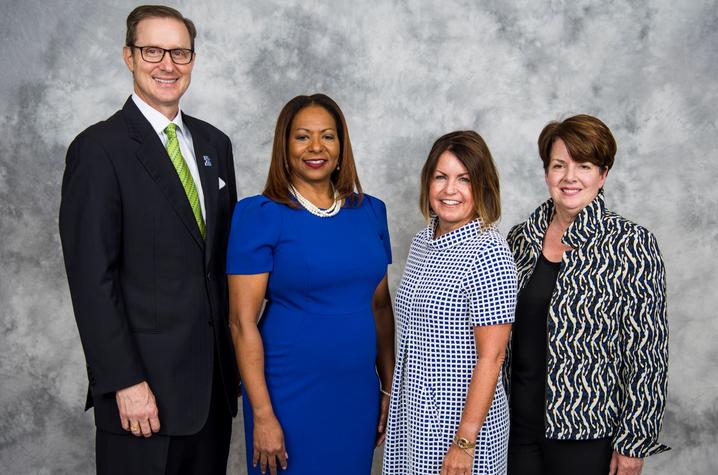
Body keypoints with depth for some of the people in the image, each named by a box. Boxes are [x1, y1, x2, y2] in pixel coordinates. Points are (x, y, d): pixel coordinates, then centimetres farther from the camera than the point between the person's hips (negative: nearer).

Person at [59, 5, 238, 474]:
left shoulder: (214, 144, 10)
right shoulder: (99, 149, -9)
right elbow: (93, 278, -13)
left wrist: (238, 352, 11)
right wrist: (124, 382, -16)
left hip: (216, 378, 6)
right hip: (145, 384, -5)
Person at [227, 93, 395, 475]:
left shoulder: (370, 211, 4)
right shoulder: (260, 215, -9)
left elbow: (380, 305, 10)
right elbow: (242, 322, -11)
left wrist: (389, 386, 8)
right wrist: (262, 415, -14)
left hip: (359, 393, 4)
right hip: (290, 396, -4)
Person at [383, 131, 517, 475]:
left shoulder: (488, 252, -17)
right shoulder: (422, 243, 5)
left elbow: (491, 356, -18)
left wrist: (465, 441, -19)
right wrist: (395, 403, 12)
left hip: (459, 417, -7)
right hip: (412, 411, 7)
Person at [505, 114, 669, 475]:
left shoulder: (632, 245, -11)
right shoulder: (520, 239, 3)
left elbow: (647, 353, -11)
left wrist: (634, 443, -11)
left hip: (588, 435, -4)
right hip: (519, 424, 4)